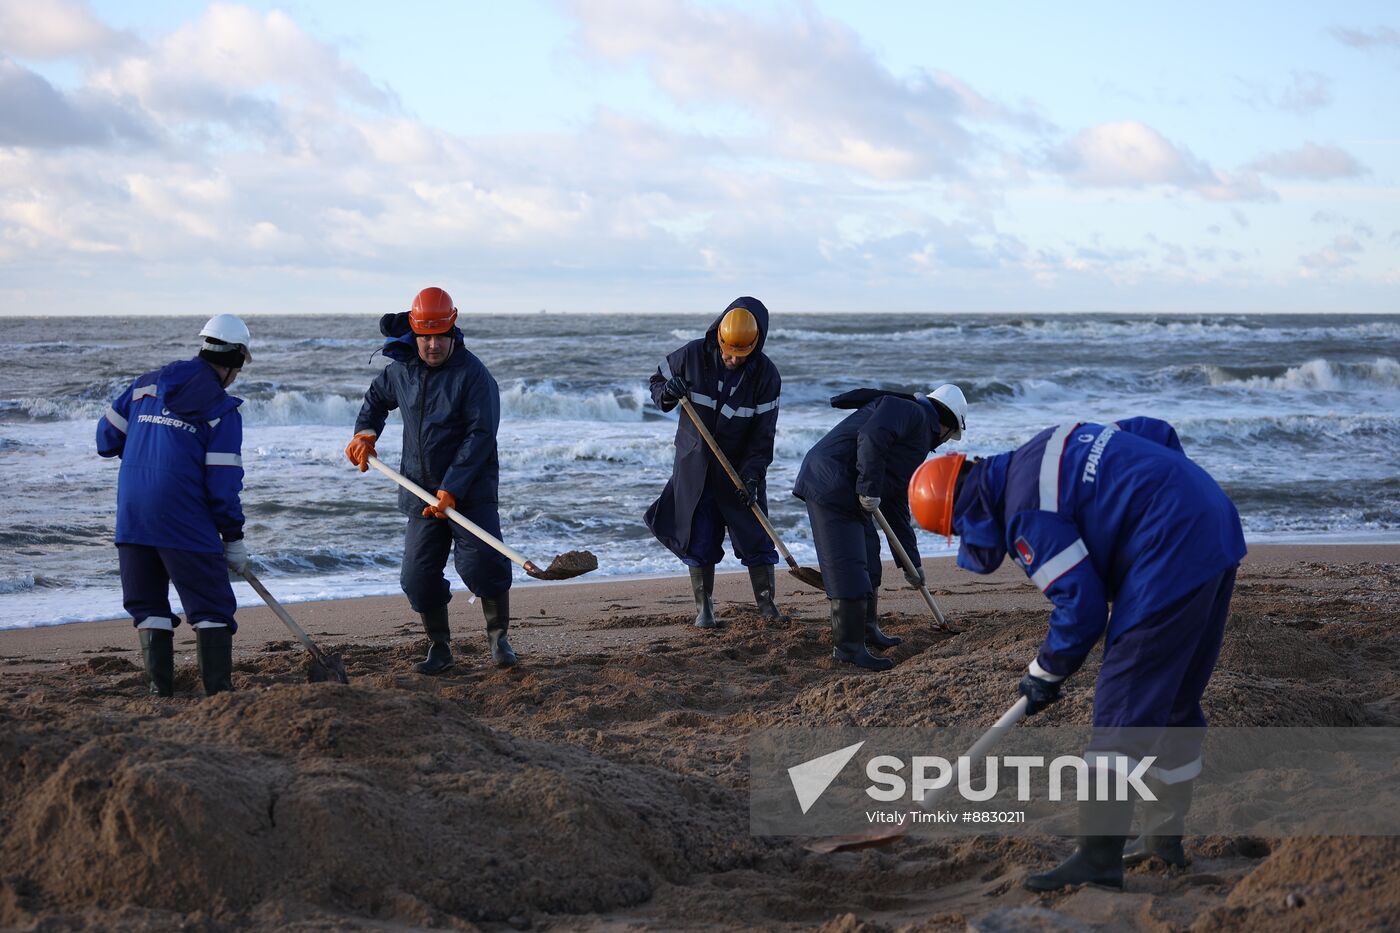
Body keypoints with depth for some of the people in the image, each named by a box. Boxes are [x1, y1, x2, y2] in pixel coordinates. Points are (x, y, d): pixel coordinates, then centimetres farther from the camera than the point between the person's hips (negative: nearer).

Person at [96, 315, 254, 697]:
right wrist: (234, 538, 0)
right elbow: (223, 482, -7)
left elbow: (107, 436, 14)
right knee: (211, 608, 2)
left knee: (147, 605, 15)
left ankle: (160, 688, 12)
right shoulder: (222, 410, -4)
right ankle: (219, 691, -3)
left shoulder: (147, 384, 11)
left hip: (132, 516, 5)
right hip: (184, 521, -5)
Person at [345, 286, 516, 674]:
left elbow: (480, 435, -19)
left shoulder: (472, 374, -14)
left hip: (470, 488, -5)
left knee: (481, 565, -15)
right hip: (421, 490, 5)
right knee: (419, 574, 2)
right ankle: (439, 649, 17)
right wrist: (365, 433, 8)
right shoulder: (401, 368, 5)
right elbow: (377, 397, 28)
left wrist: (451, 490, -23)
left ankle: (499, 637, 5)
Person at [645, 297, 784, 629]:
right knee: (698, 541, 4)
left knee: (756, 539, -1)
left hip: (740, 468, -1)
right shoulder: (692, 356, -12)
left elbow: (763, 433, -12)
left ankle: (768, 605, 11)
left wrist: (752, 473, -23)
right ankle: (704, 609, 15)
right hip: (695, 465, 1)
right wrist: (666, 393, -19)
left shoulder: (765, 374, -14)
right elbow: (657, 381, 5)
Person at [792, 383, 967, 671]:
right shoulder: (909, 412, -4)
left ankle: (867, 630, 34)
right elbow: (871, 438, -24)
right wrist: (870, 489, -20)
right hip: (831, 485, -11)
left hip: (851, 495, 11)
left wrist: (911, 561, 29)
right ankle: (847, 645, -6)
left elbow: (896, 505, 29)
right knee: (848, 567, -10)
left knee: (869, 561, 20)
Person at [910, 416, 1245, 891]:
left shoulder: (1027, 511, -12)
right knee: (1176, 699, 18)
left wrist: (1045, 674, 2)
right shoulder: (1048, 446, 16)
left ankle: (1099, 856, -9)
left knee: (1125, 705, -8)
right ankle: (1165, 837, 28)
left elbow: (1081, 606, -13)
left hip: (1172, 558, -10)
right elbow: (1159, 433, 22)